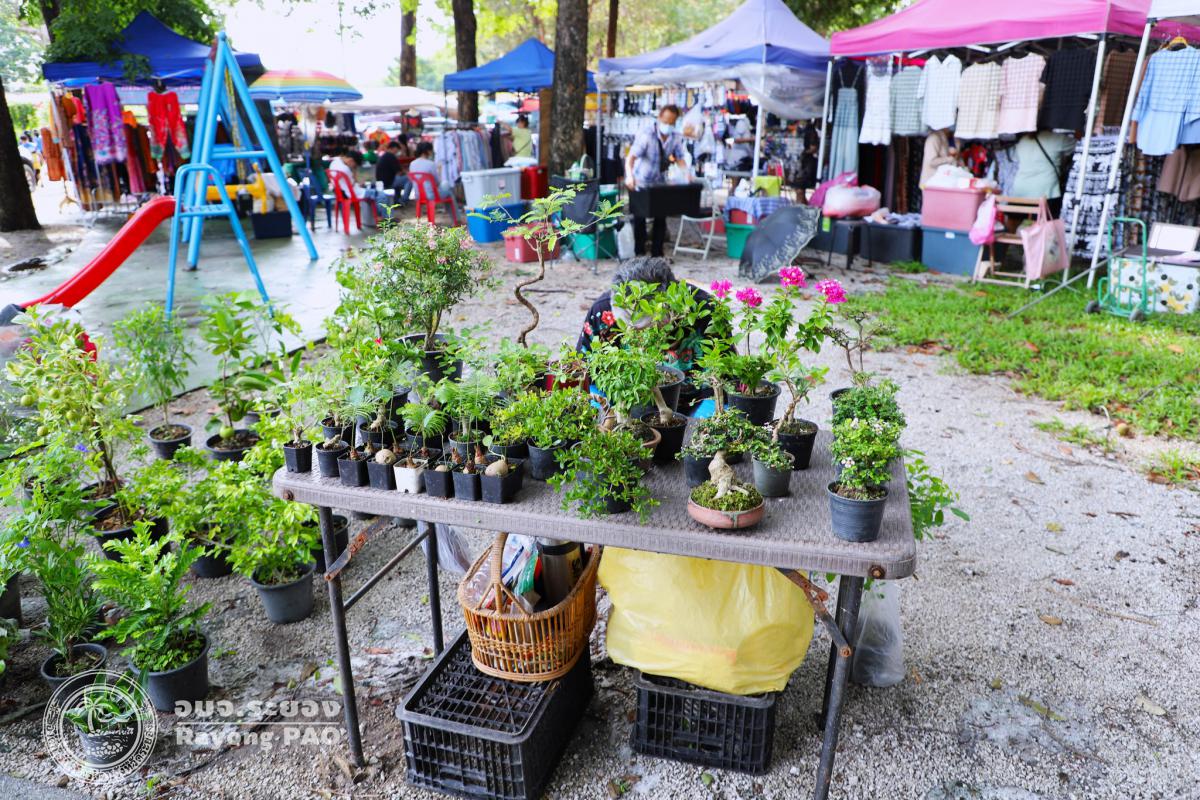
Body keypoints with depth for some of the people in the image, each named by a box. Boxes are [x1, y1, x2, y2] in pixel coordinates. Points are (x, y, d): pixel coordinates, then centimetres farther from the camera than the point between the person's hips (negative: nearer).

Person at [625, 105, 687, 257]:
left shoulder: (676, 137, -7)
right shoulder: (647, 134, -23)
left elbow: (680, 158, 1)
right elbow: (631, 156, -30)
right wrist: (629, 176, -48)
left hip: (659, 182, 5)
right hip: (641, 182, -4)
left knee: (661, 218, 3)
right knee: (639, 218, -1)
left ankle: (657, 253, 13)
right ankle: (639, 253, 10)